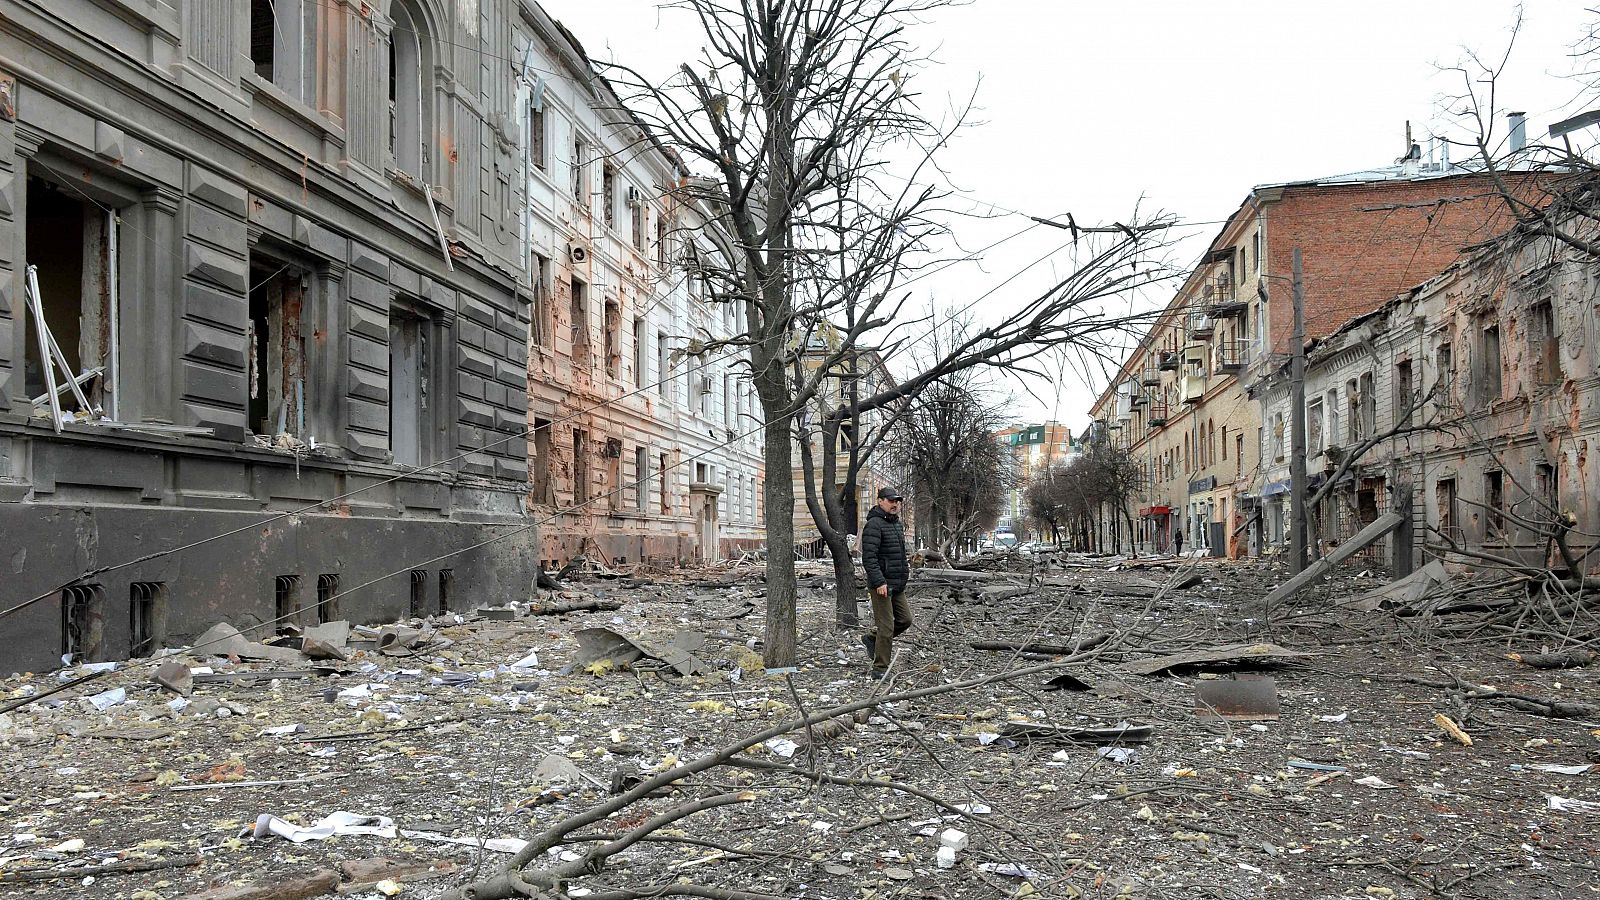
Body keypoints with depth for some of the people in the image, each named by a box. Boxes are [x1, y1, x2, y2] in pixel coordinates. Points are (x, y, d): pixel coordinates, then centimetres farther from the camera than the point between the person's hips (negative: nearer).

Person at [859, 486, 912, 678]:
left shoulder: (897, 524, 16)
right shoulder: (874, 525, -14)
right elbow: (868, 558, -21)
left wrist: (905, 569, 21)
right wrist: (879, 582, -26)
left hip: (897, 584, 9)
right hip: (882, 585, -9)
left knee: (904, 620, 12)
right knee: (886, 627, -6)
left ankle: (872, 639, 30)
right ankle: (880, 669, 3)